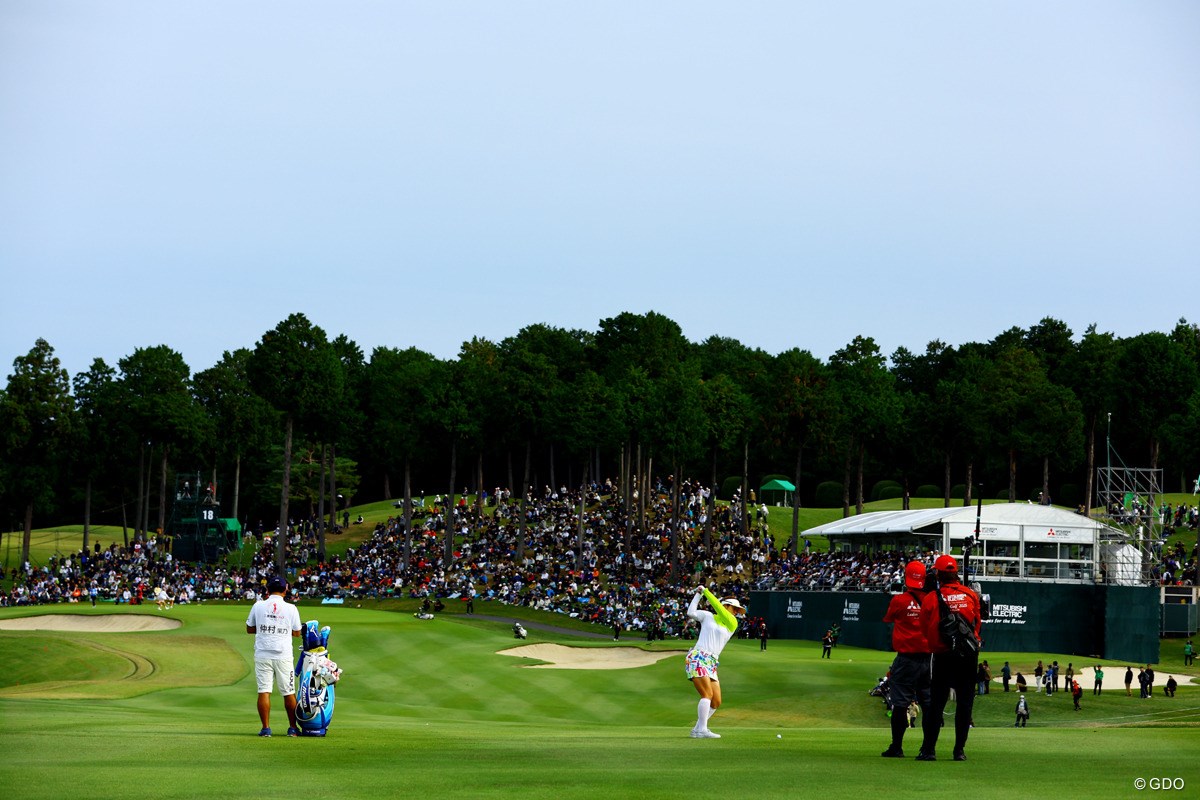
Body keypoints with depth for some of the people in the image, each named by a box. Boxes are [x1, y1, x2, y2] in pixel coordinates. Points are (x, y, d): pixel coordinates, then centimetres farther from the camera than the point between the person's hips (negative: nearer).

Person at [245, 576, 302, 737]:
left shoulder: (258, 606, 0)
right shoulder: (291, 609, -2)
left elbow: (249, 629, 10)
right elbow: (297, 633, 7)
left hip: (263, 655, 0)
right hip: (283, 656, 0)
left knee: (264, 691, 1)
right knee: (289, 692, 8)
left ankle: (266, 728, -4)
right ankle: (293, 728, 12)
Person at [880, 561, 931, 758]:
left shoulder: (899, 600, -9)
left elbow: (888, 618, 9)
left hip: (906, 658, -4)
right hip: (929, 658, 4)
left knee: (899, 704, 0)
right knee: (929, 704, 11)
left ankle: (896, 747, -2)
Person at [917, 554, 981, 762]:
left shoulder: (931, 598, -6)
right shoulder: (971, 595, 1)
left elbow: (925, 629, 2)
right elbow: (977, 623, 9)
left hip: (943, 656, -2)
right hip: (969, 655, 2)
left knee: (936, 702, 3)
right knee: (964, 703, 7)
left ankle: (929, 749, -1)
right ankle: (960, 750, 5)